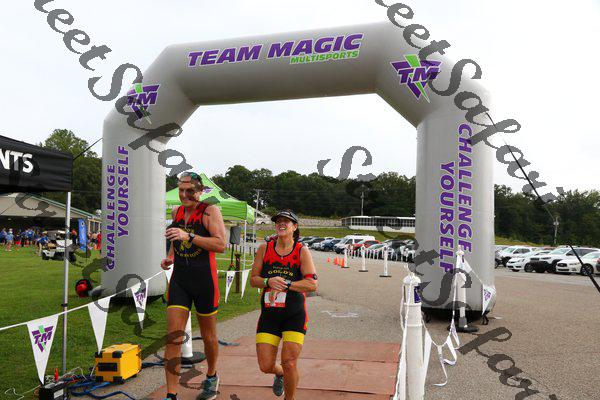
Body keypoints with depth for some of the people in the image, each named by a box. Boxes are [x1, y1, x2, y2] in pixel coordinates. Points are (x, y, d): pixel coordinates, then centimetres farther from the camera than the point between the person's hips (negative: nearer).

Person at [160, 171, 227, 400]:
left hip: (205, 280, -4)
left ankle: (211, 377, 38)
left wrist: (188, 236, -28)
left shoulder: (210, 211, -8)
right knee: (173, 336, -6)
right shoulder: (176, 212, 9)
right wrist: (170, 258, 7)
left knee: (208, 336, 13)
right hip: (179, 279, 4)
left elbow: (221, 244, -20)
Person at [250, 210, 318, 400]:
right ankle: (279, 373, 38)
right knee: (265, 366, 1)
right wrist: (269, 281, -15)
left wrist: (285, 284, -19)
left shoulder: (302, 251, -3)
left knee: (289, 363, -8)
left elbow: (312, 284, -11)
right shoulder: (264, 248, 5)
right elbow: (253, 279, 5)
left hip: (295, 315, -2)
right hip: (269, 313, 3)